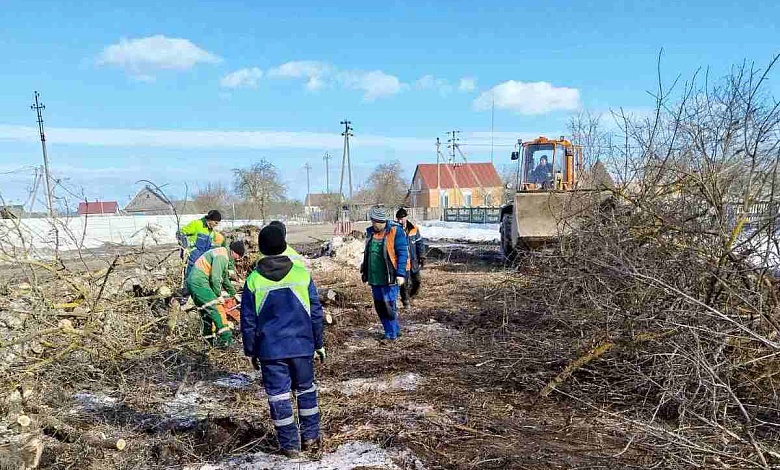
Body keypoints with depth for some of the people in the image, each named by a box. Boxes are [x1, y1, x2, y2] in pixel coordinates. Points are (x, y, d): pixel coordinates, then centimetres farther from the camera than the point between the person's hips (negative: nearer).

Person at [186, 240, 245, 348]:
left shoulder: (223, 255, 18)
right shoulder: (222, 256, -15)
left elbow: (224, 278, 30)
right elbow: (215, 278, -21)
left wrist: (233, 293, 35)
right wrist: (218, 295, -8)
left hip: (193, 282, 11)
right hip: (199, 283, -11)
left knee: (206, 312, 17)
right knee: (217, 310, -9)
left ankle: (209, 339, 25)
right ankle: (226, 339, -7)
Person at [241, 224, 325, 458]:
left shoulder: (253, 280, -5)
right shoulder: (302, 274, -5)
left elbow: (248, 321, 0)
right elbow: (316, 312, 0)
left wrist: (251, 351, 11)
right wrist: (318, 343, 10)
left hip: (270, 349, -1)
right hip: (301, 345, 1)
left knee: (279, 395, 10)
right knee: (306, 390, 17)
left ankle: (290, 444, 17)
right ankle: (311, 438, 24)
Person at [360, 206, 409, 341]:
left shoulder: (395, 231, -10)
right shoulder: (370, 231, 10)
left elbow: (402, 253, -12)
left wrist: (401, 274, -17)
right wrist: (364, 269, 21)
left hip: (389, 278, -7)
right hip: (374, 277, 7)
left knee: (389, 305, -4)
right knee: (379, 306, 12)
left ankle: (392, 333, 10)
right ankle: (390, 331, 25)